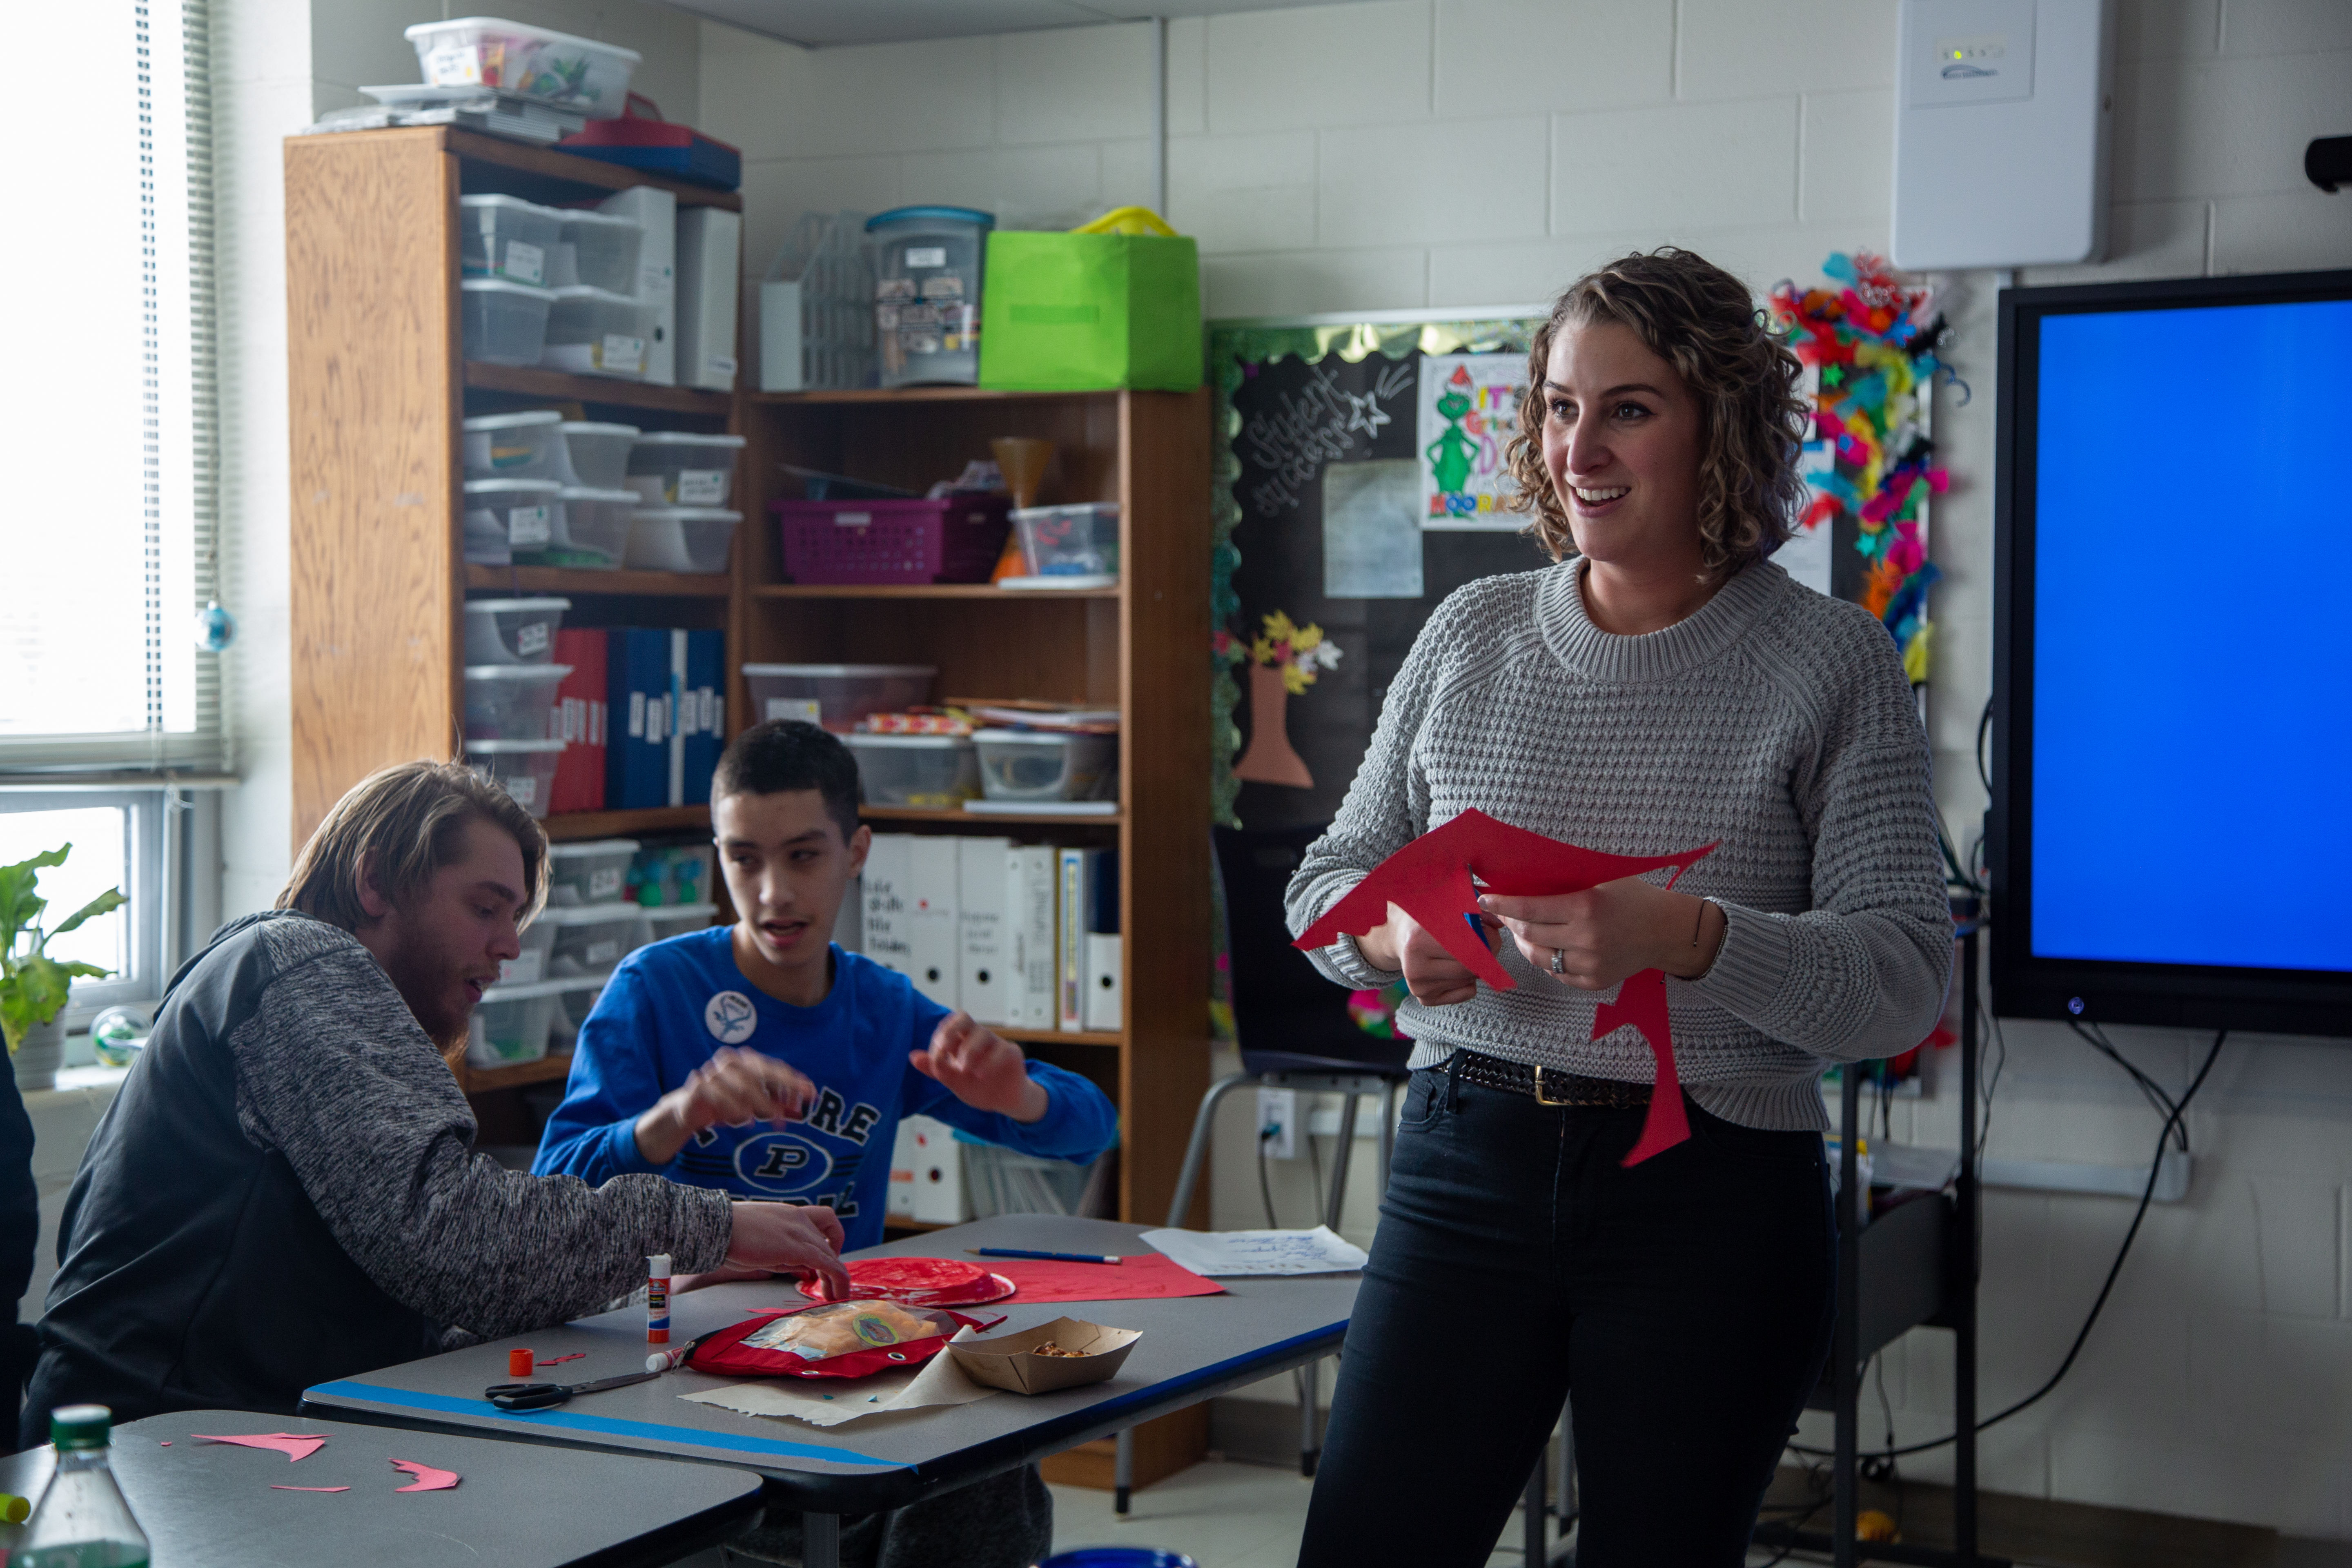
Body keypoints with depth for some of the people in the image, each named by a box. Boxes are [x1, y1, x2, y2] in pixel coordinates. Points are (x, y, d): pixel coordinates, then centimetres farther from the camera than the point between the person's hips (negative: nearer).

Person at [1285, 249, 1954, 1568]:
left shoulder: (1831, 660, -3)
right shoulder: (1472, 636, 8)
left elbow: (1907, 978, -10)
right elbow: (1330, 881, 13)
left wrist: (1684, 939, -26)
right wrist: (1396, 936, -11)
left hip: (1715, 1200, -2)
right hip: (1469, 1165, 3)